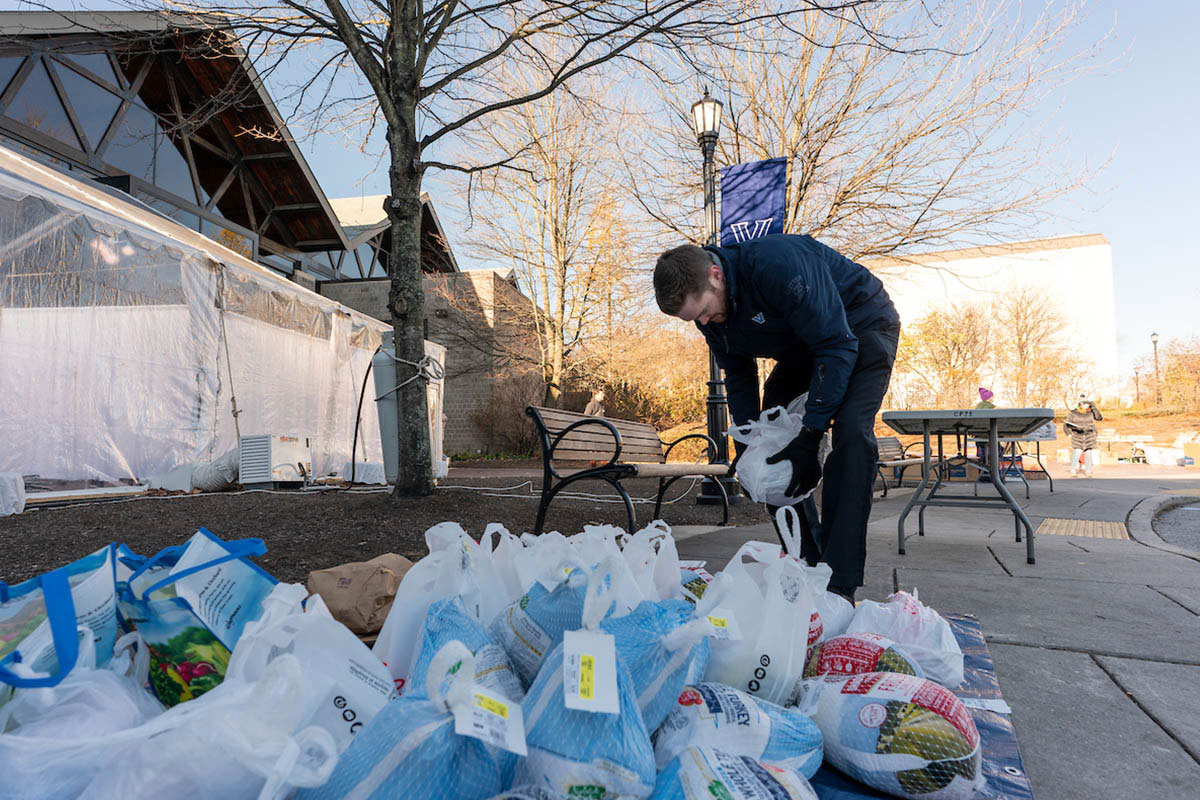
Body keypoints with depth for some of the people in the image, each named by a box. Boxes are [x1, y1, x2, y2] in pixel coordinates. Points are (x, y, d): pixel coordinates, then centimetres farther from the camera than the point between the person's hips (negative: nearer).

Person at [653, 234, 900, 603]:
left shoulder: (778, 264, -37)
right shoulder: (707, 308, -12)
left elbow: (838, 347, -34)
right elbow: (738, 376, 1)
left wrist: (809, 436, -34)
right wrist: (746, 445, -8)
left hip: (863, 327, -7)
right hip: (801, 349, 7)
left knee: (850, 429, -28)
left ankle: (840, 584, -25)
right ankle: (809, 565, 8)